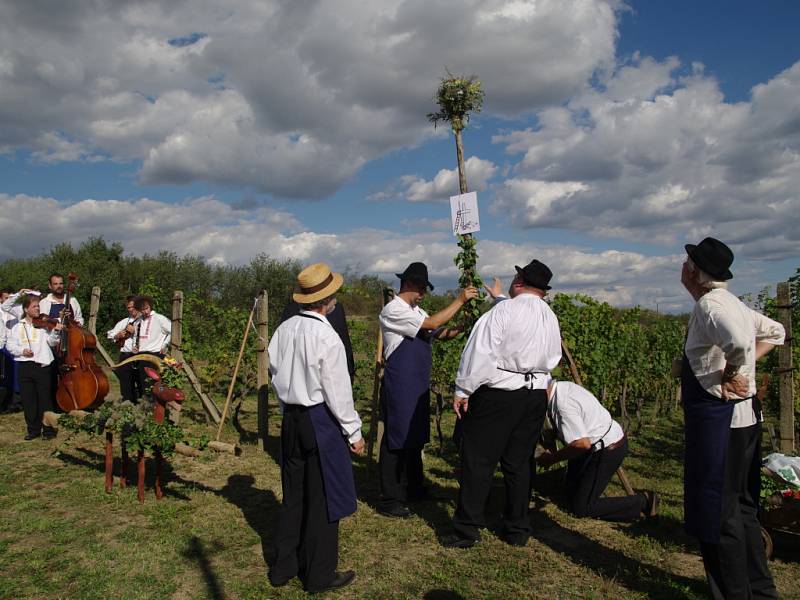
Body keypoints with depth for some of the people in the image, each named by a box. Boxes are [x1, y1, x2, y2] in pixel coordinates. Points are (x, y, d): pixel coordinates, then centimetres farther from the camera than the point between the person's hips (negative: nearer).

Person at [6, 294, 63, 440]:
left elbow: (52, 342, -7)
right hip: (25, 367, 3)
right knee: (28, 400, 9)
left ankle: (49, 430, 11)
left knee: (45, 400, 1)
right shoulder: (18, 327, 9)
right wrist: (21, 350, -10)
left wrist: (56, 331, -24)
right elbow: (10, 345, 8)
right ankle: (33, 429, 21)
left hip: (42, 366, -3)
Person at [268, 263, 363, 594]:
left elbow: (275, 373, 10)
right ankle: (320, 575, 19)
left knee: (293, 494, 19)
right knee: (322, 498, 7)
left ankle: (283, 566, 31)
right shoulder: (326, 336, -19)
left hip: (291, 418, 7)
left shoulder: (284, 329, 1)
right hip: (320, 421, -7)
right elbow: (338, 391, -15)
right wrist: (354, 431, -5)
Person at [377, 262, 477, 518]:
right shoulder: (393, 310, -14)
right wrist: (460, 300, -15)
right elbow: (432, 323, -21)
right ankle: (389, 500, 7)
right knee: (396, 439, -2)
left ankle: (414, 488, 33)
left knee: (416, 436, 18)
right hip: (399, 386, -9)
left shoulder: (416, 311, 15)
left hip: (418, 385, 9)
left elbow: (440, 333, 9)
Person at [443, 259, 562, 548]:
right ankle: (518, 530, 23)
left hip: (498, 394, -6)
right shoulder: (551, 319, 8)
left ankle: (466, 530, 8)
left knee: (478, 461, 2)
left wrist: (463, 390, -9)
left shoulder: (504, 310, -12)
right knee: (518, 463, 15)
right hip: (536, 395, 6)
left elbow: (480, 352, -14)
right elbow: (552, 358, 14)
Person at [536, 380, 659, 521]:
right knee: (571, 493, 17)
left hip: (608, 449, -10)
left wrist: (552, 458, -20)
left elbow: (582, 444, -31)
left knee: (581, 508, -3)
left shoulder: (563, 404, -29)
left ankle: (643, 502, 2)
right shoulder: (561, 387, -1)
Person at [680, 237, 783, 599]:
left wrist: (729, 375, -19)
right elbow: (774, 332, 27)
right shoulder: (731, 302, 12)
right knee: (741, 507, 20)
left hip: (719, 417, -10)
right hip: (745, 414, 10)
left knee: (718, 510, 2)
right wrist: (746, 365, 15)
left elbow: (739, 341, -38)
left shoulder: (709, 305, -18)